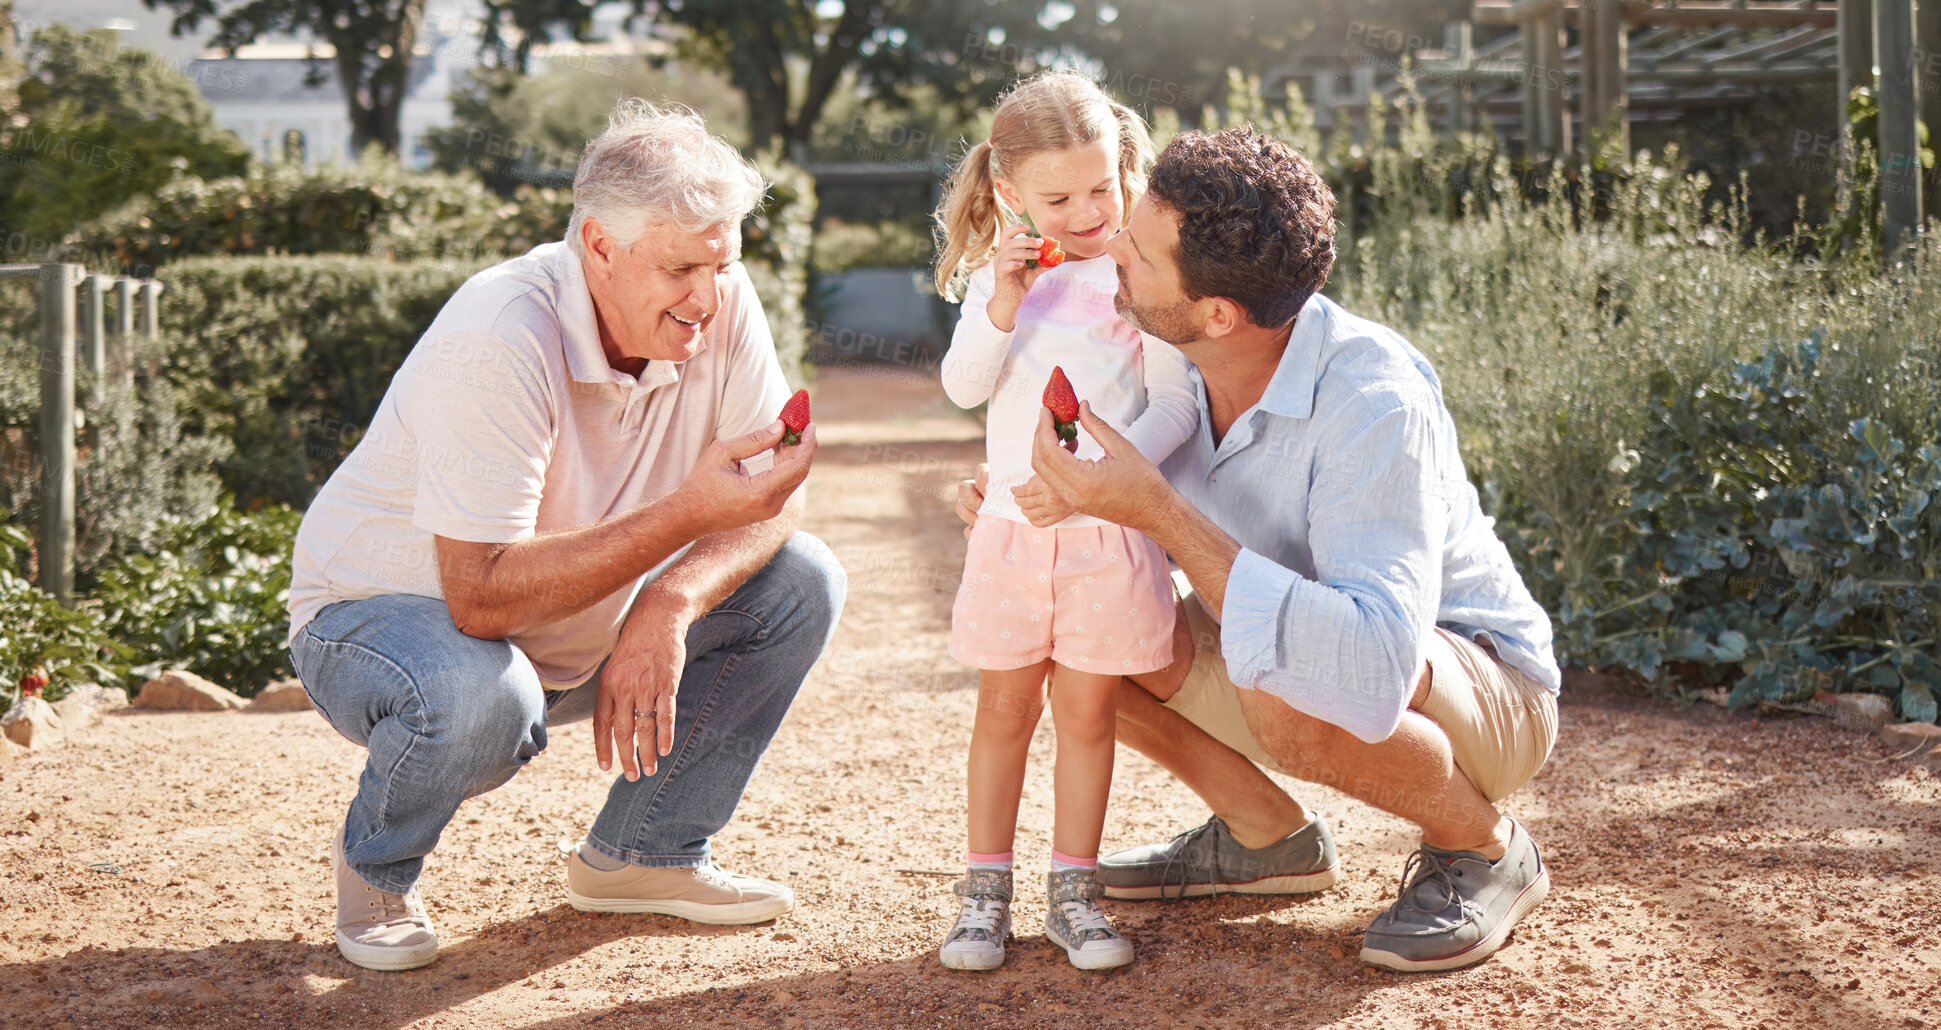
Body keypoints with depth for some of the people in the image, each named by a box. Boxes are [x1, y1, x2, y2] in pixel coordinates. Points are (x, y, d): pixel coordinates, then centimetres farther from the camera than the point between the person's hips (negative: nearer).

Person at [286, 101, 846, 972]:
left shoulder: (721, 304, -15)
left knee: (801, 583, -10)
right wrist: (690, 512, -42)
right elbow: (481, 597, -37)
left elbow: (774, 498, -9)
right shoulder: (499, 343, -34)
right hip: (383, 610, -6)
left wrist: (668, 605, -28)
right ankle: (377, 864, -3)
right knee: (482, 697, -40)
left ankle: (642, 853, 5)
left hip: (576, 621, 6)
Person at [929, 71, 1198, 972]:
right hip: (1013, 526, 2)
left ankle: (1072, 894, 14)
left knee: (1087, 710, 4)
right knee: (1004, 708, 7)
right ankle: (985, 890, 16)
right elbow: (963, 387, -2)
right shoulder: (998, 276, 7)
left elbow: (1175, 406, -5)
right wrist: (1003, 307, -17)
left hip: (1109, 530, -2)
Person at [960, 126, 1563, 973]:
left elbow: (1373, 673, -46)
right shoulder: (1171, 366, -12)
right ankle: (1267, 835, 9)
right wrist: (1026, 510, -16)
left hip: (1478, 689, -7)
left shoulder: (1371, 401, -34)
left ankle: (1485, 847, -7)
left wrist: (1158, 511, -44)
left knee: (1289, 690, -38)